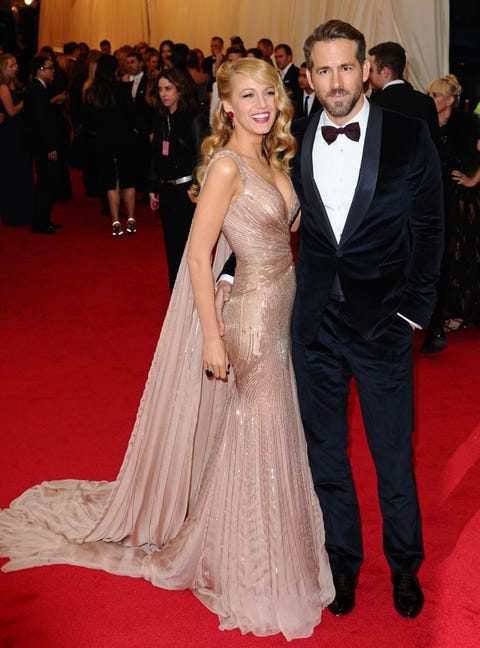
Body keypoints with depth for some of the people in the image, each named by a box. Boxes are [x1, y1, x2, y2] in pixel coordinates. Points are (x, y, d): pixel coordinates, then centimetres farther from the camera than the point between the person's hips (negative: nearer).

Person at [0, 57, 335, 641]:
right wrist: (212, 336, -18)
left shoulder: (270, 158, 8)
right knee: (253, 441, 5)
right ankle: (252, 575, 24)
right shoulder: (227, 165, -17)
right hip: (252, 313, -8)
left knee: (276, 434, 19)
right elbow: (198, 254, -18)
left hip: (282, 309, 8)